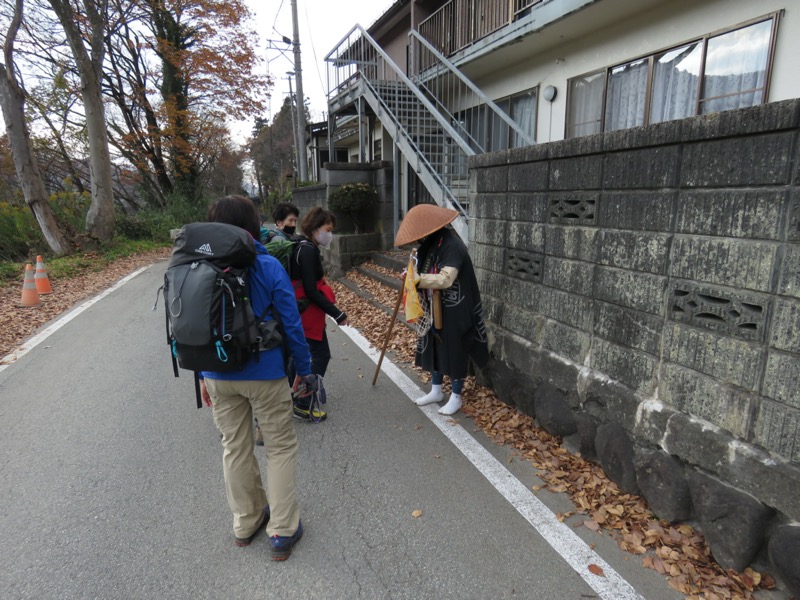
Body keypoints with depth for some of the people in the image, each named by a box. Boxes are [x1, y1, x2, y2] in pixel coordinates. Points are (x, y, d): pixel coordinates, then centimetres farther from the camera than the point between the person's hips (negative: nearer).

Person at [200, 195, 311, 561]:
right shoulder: (268, 267, -13)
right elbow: (291, 323, -11)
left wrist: (202, 374, 15)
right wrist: (304, 368, 1)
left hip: (218, 375, 4)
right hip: (264, 373, -4)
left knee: (234, 448, 19)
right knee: (280, 447, 12)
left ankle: (246, 523, 36)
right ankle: (282, 532, 19)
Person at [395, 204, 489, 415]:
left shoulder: (452, 245, -23)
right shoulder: (431, 244, 6)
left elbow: (445, 279, -31)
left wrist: (418, 279, -27)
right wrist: (415, 268, -2)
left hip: (453, 311, -9)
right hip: (434, 309, 9)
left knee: (454, 351, 5)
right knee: (433, 347, 17)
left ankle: (456, 397, 21)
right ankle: (436, 391, 34)